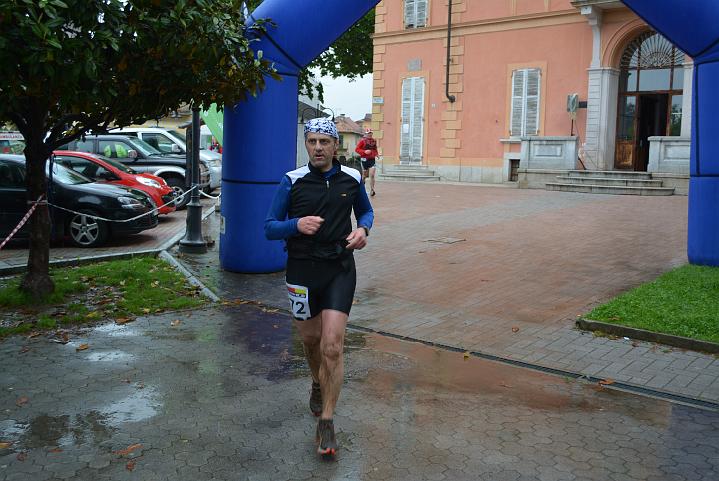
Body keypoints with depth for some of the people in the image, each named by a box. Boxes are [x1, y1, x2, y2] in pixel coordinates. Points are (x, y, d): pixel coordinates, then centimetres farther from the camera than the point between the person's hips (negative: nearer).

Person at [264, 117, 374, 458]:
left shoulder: (352, 179, 2)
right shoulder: (292, 181, -3)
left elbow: (366, 211, 20)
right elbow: (270, 228, -2)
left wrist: (363, 229, -3)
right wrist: (297, 224, -22)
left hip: (340, 269, 0)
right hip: (302, 269, 1)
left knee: (333, 346, -11)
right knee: (311, 340, 17)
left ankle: (326, 423, 1)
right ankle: (318, 384, 49)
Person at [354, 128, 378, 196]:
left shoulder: (374, 141, 9)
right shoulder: (362, 140, -4)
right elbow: (356, 149, -8)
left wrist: (376, 154, 6)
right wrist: (364, 151, -20)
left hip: (372, 160, 3)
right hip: (365, 160, -3)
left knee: (372, 175, -8)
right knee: (364, 175, 10)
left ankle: (372, 190, -7)